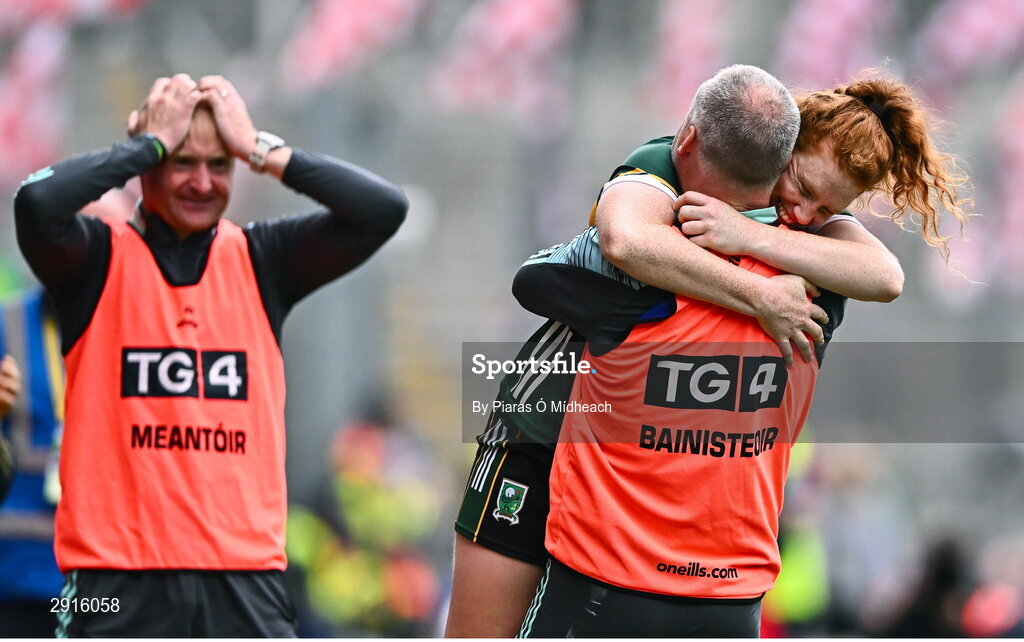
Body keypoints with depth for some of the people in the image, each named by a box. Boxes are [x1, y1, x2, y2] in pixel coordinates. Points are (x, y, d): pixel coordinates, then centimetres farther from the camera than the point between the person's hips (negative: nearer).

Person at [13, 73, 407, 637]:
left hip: (245, 575, 3)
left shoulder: (261, 261, 11)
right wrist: (152, 143, -8)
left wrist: (260, 148, -2)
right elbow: (38, 201, -19)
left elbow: (383, 209, 1)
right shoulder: (101, 258, 3)